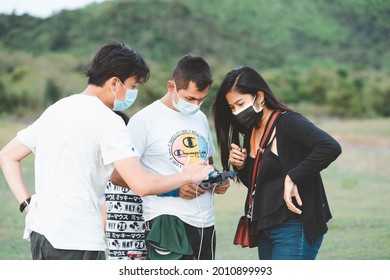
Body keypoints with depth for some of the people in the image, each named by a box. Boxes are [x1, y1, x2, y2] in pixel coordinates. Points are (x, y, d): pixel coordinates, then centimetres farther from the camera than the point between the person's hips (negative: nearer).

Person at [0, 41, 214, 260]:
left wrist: (27, 203, 10)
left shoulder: (57, 109, 14)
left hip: (39, 231, 9)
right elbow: (143, 185, -18)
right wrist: (186, 177, -2)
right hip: (78, 242, -9)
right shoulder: (107, 121, -11)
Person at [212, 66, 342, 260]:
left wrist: (292, 177, -23)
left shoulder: (288, 123, -11)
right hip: (265, 230, 9)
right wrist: (240, 166, 2)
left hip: (295, 229, -9)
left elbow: (330, 147, -27)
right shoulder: (250, 133, 14)